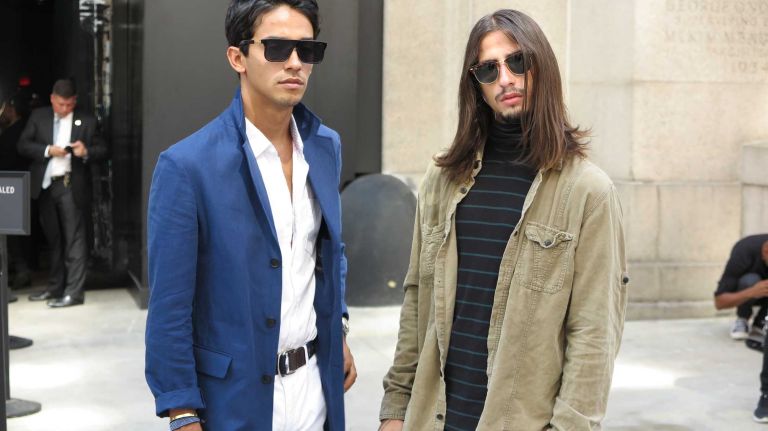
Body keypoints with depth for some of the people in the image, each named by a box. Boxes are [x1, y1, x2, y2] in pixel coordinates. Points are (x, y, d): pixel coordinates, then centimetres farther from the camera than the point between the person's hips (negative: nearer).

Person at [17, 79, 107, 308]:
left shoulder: (87, 121, 1)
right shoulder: (38, 116, 8)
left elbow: (102, 150, 1)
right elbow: (23, 145, 3)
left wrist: (86, 152, -20)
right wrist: (48, 150, -12)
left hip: (71, 186, -4)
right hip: (45, 185, 4)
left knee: (74, 239, -6)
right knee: (53, 239, 14)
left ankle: (74, 292, -5)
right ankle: (55, 287, 24)